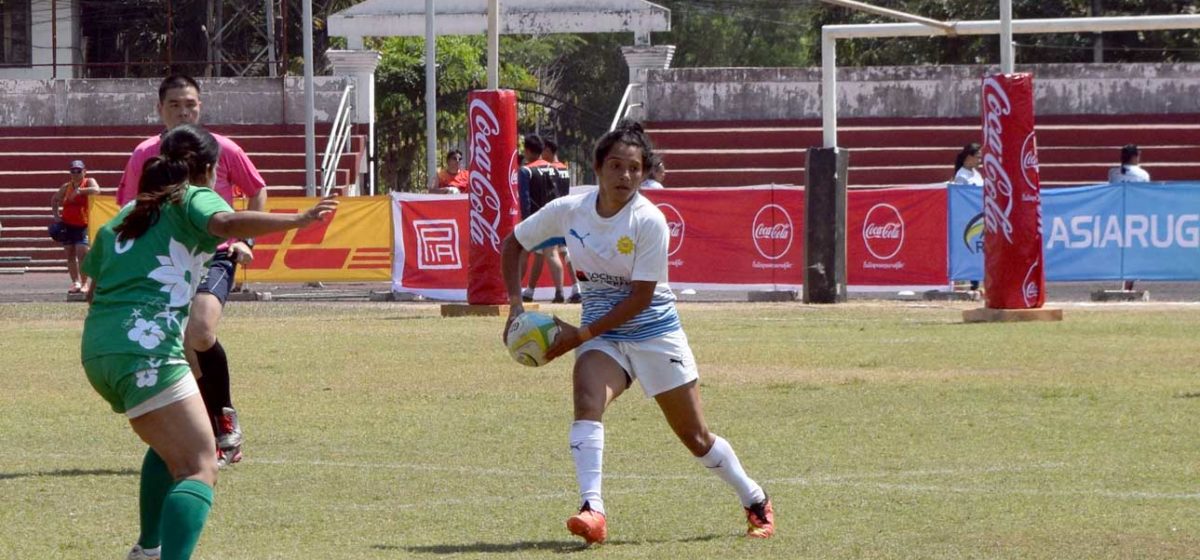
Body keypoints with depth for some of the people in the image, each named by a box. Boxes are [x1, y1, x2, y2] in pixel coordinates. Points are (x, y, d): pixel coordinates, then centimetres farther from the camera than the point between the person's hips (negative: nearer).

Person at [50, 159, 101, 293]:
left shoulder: (89, 182, -3)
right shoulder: (66, 187, 7)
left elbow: (96, 190, -26)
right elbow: (54, 200, 22)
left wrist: (80, 191, -32)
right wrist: (56, 215, 9)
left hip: (83, 225, -5)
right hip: (67, 225, 5)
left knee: (82, 252, -15)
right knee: (70, 254, 6)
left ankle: (84, 283, -7)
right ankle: (75, 282, 14)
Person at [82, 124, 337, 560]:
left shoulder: (126, 214, 24)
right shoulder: (194, 199, 4)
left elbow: (94, 288, 27)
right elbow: (226, 224, -20)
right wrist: (296, 220, -26)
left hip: (96, 349, 8)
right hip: (145, 350, -8)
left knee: (171, 448, 33)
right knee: (200, 471, -14)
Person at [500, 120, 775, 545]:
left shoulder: (650, 221, -19)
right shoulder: (568, 211, -8)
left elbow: (640, 296, -19)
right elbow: (513, 243, 7)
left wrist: (581, 335, -22)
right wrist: (515, 303, -5)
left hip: (654, 332, -2)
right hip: (601, 334, 2)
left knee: (695, 437, 6)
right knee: (587, 401, -29)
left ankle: (756, 502, 30)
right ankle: (592, 511, -37)